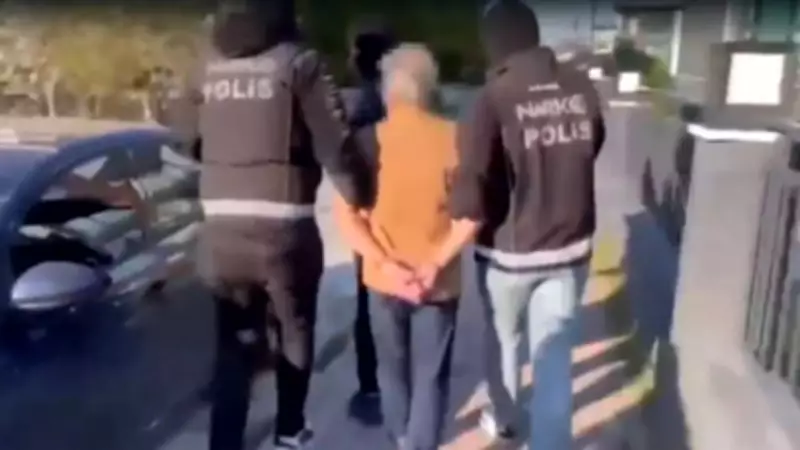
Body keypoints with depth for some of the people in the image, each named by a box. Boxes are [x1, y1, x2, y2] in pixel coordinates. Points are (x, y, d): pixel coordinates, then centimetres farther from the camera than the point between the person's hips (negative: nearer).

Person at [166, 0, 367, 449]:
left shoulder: (211, 66, 9)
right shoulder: (298, 63, -5)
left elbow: (186, 136, 16)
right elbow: (334, 143, -10)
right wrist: (356, 200, 3)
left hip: (222, 225, 4)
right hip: (283, 224, -3)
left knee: (234, 342, 13)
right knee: (293, 331, 18)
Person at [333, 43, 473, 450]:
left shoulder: (368, 139, -7)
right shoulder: (454, 138, -8)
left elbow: (345, 214, -13)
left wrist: (386, 264, -16)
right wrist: (436, 263, -16)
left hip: (384, 278, 2)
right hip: (439, 282, -1)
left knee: (392, 367, 23)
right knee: (430, 375, 13)